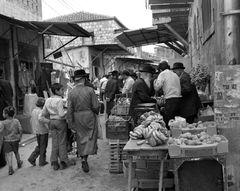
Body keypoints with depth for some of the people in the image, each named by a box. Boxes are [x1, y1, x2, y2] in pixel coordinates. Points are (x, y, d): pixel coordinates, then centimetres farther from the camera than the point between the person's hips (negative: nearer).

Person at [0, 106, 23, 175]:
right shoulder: (16, 121, -5)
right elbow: (20, 130, -6)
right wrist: (20, 137, 5)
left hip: (7, 140, -3)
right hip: (15, 139, 3)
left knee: (8, 154, -2)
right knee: (16, 152, 23)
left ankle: (10, 168, -12)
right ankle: (19, 163, 41)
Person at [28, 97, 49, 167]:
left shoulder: (33, 111, 7)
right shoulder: (41, 111, -19)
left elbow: (31, 121, 15)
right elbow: (40, 118, -39)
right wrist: (49, 121, -34)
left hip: (37, 132, 8)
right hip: (43, 131, -8)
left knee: (39, 146, 20)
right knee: (43, 147, 5)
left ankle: (32, 158, 12)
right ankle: (42, 161, 13)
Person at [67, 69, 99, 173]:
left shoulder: (71, 92, -5)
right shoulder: (90, 90, -12)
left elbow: (69, 110, -6)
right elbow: (95, 106, -11)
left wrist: (71, 124, 0)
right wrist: (96, 112, 11)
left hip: (77, 118, 3)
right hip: (89, 116, -3)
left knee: (81, 138, 15)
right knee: (90, 137, 10)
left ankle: (83, 159, 20)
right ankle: (84, 158, 0)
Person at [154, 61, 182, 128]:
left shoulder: (163, 74, 0)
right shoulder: (175, 74, 21)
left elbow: (157, 88, -9)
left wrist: (155, 82, 12)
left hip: (171, 100, -7)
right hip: (179, 98, 7)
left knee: (168, 122, -4)